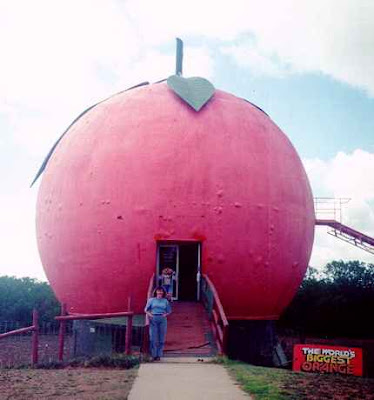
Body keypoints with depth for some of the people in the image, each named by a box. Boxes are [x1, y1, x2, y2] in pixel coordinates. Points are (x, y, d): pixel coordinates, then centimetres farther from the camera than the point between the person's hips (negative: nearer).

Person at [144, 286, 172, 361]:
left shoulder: (165, 301, 10)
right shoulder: (151, 300, 8)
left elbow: (169, 311, 14)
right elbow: (146, 310, 10)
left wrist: (165, 314, -6)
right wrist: (149, 314, -8)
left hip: (162, 319, 1)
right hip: (153, 319, -1)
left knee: (161, 338, 1)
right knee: (153, 338, -3)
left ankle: (159, 355, 9)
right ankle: (154, 355, 4)